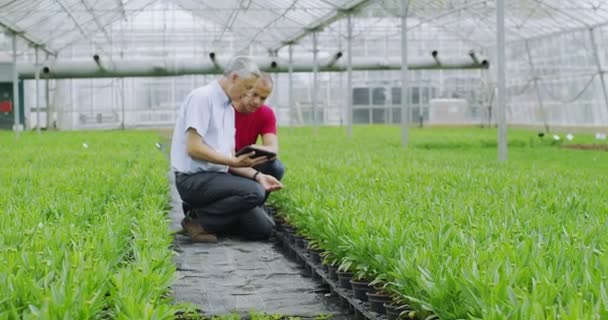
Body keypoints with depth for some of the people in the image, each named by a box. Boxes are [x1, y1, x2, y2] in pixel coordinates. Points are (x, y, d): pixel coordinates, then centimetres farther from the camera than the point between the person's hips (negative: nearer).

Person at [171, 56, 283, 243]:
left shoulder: (230, 109, 16)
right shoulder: (202, 97, -11)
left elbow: (228, 158, 14)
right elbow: (193, 148, -20)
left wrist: (257, 176, -2)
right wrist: (234, 162, -23)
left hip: (218, 176, 9)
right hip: (194, 179, -9)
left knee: (263, 229, 0)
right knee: (254, 192, -29)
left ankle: (203, 211, 10)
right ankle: (198, 220, -12)